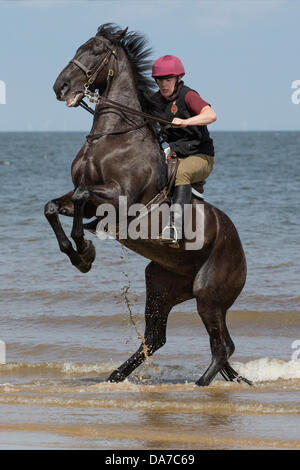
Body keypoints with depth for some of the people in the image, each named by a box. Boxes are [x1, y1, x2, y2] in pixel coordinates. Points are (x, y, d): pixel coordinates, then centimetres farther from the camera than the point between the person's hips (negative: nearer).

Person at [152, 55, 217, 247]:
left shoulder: (187, 95, -10)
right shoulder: (156, 100, 10)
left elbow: (211, 115, -26)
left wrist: (185, 122, -41)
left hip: (199, 156, -7)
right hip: (172, 156, 8)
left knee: (181, 173, -37)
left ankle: (175, 227, -50)